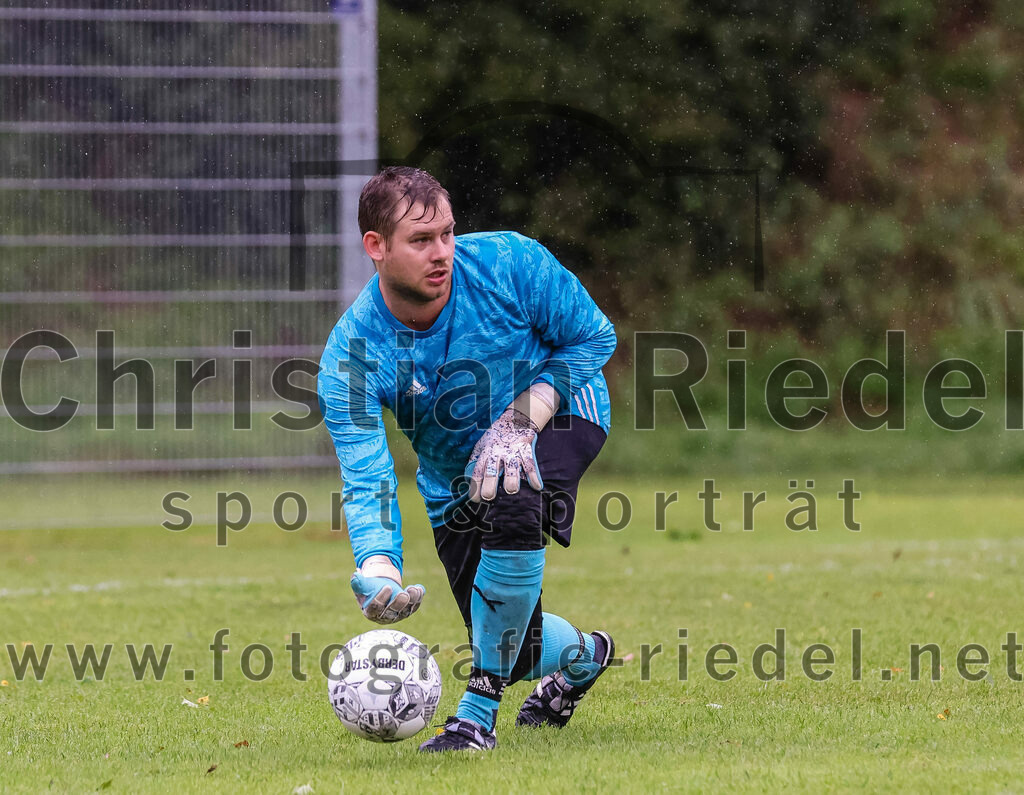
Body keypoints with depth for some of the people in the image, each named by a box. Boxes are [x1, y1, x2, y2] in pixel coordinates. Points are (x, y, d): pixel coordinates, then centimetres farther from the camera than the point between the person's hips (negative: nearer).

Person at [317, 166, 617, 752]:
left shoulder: (507, 262, -26)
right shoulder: (350, 353, -26)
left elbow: (595, 336, -13)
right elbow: (366, 483, -31)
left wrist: (520, 422, -26)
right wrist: (377, 568, -51)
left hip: (557, 414, -2)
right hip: (455, 479, 2)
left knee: (513, 501, -37)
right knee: (518, 654, 2)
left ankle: (480, 714, -26)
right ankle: (583, 655, 44)